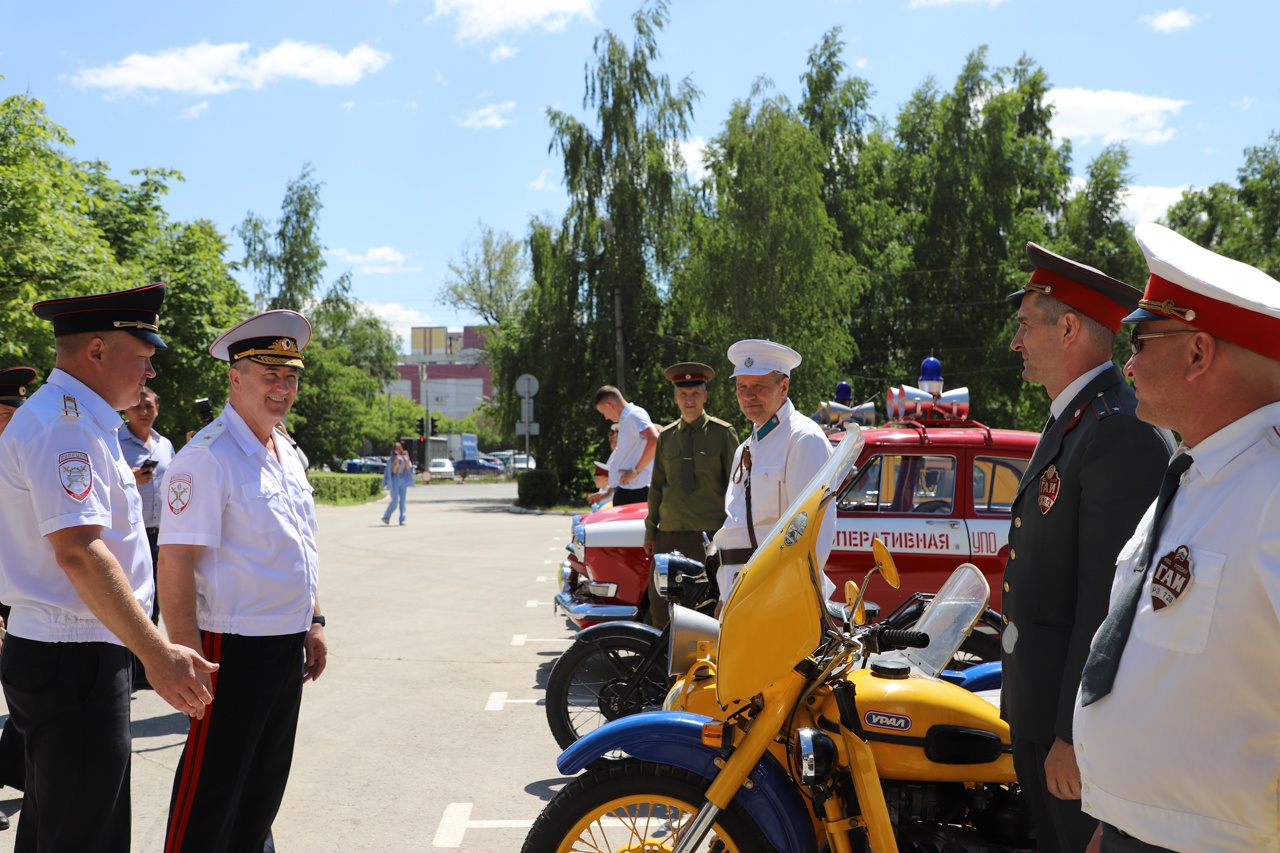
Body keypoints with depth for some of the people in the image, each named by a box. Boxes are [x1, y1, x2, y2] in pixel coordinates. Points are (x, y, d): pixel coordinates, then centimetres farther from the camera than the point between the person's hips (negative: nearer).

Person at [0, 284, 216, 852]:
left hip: (50, 652, 11)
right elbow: (78, 551, -27)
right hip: (74, 660, -11)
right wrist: (157, 654, -28)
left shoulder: (64, 416, 16)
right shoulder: (66, 422, -18)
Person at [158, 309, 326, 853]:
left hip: (289, 644, 8)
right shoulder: (208, 457, -16)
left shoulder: (286, 453, 12)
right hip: (235, 646, -8)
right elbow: (175, 564, -20)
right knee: (212, 791, 1)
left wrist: (313, 623, 17)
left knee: (266, 782, 19)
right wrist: (186, 657, -23)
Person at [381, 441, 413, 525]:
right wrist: (396, 461, -21)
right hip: (395, 480, -4)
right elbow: (394, 470, -11)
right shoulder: (392, 459, -2)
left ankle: (402, 520, 1)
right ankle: (386, 517, 7)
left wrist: (407, 458, -12)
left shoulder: (404, 458, 8)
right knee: (395, 501, -8)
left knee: (402, 501, 0)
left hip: (403, 480, 4)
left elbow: (408, 467, -3)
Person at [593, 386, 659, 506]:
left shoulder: (634, 414, -10)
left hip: (635, 491, -10)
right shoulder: (625, 420, 20)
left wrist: (635, 470, -18)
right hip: (623, 491, 10)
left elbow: (654, 441, -25)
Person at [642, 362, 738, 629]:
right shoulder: (666, 436, 15)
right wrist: (650, 531, 14)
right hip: (670, 534, 4)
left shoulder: (723, 433, 4)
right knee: (659, 601, 1)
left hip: (710, 534, -4)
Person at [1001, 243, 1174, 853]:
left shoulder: (1124, 431, -20)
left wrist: (1074, 734, -24)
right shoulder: (1070, 421, 14)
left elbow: (1109, 596, -25)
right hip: (1038, 704, 10)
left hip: (1082, 709, -10)